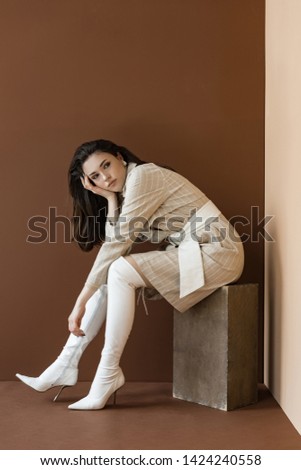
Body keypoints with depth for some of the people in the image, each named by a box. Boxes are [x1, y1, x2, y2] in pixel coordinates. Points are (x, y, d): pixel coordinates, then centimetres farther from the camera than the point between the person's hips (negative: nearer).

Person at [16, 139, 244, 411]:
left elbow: (117, 244, -17)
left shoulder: (143, 175, -13)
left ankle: (109, 373, -12)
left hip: (216, 252, -9)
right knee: (110, 274, 1)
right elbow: (115, 247, 0)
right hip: (187, 253, 9)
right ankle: (67, 364, 2)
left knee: (120, 271, -21)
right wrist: (111, 200, -7)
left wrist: (83, 300, -14)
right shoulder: (126, 191, 14)